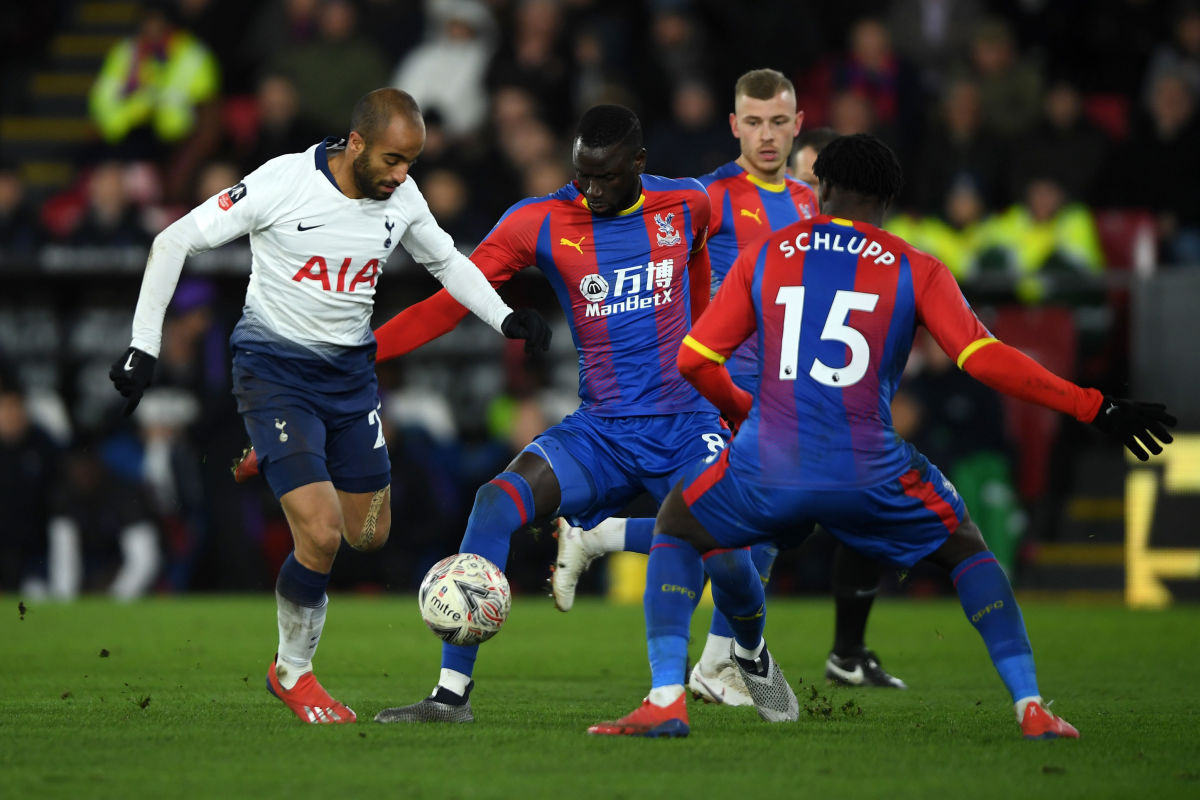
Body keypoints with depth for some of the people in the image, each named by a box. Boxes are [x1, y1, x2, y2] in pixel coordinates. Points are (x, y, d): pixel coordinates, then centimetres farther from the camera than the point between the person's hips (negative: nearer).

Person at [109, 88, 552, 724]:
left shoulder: (401, 197, -5)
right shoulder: (282, 183, -20)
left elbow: (447, 261, 15)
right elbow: (174, 242, -13)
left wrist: (506, 318, -2)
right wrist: (143, 347, -15)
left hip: (351, 372, 6)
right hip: (274, 370, -6)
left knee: (370, 536, 10)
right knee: (321, 533, -17)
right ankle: (292, 673, 6)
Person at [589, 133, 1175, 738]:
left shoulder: (762, 257, 10)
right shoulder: (915, 271, 5)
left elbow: (695, 360, 11)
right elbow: (986, 360, -4)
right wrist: (1097, 411, -1)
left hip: (767, 470, 0)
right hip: (869, 476, 0)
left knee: (677, 530, 29)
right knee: (965, 549, 26)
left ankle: (666, 701, 15)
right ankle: (1030, 707, 12)